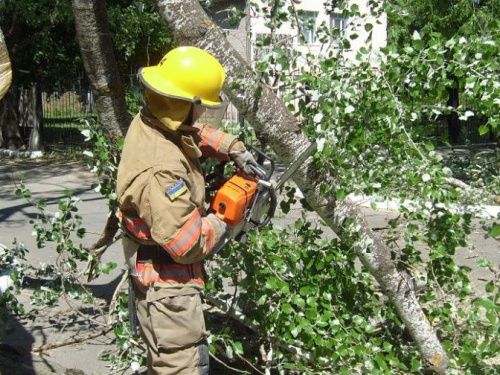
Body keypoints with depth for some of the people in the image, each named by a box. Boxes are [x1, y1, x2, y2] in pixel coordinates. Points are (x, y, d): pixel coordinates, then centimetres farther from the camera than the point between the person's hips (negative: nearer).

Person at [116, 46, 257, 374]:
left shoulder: (150, 122, -5)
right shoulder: (160, 169, -34)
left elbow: (197, 133, 17)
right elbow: (186, 243, -32)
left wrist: (235, 149, 3)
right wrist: (221, 224, -13)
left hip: (156, 272, 10)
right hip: (167, 285, -10)